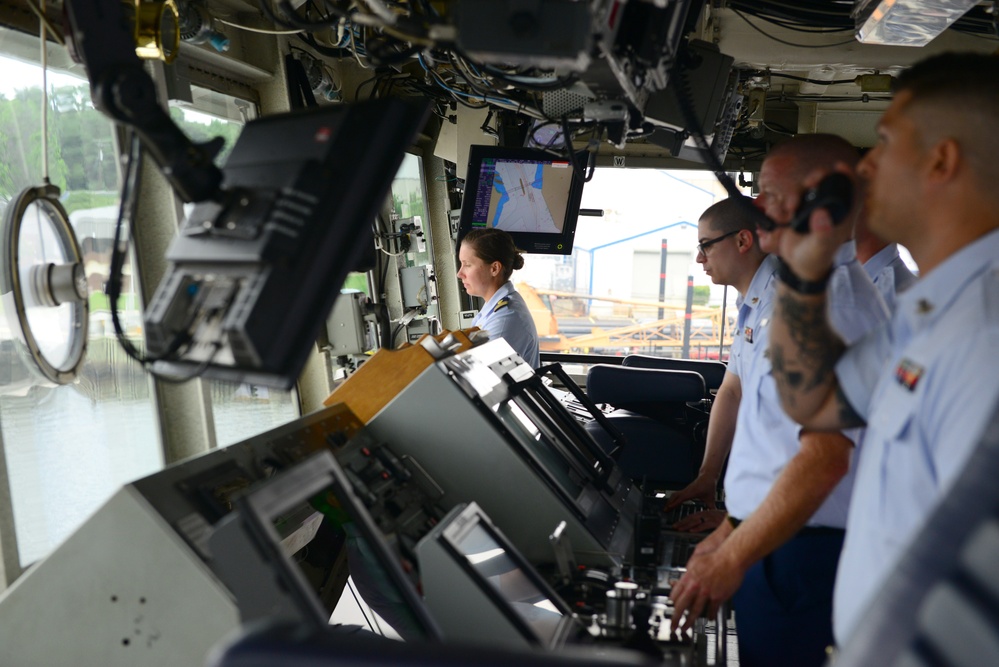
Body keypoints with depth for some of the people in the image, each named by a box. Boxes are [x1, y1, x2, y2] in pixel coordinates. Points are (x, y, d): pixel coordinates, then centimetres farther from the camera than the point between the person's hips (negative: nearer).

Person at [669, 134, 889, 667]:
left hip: (799, 547, -9)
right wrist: (732, 529, 16)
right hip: (770, 535, 9)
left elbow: (823, 458, -25)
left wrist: (730, 559, -18)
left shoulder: (832, 300, -19)